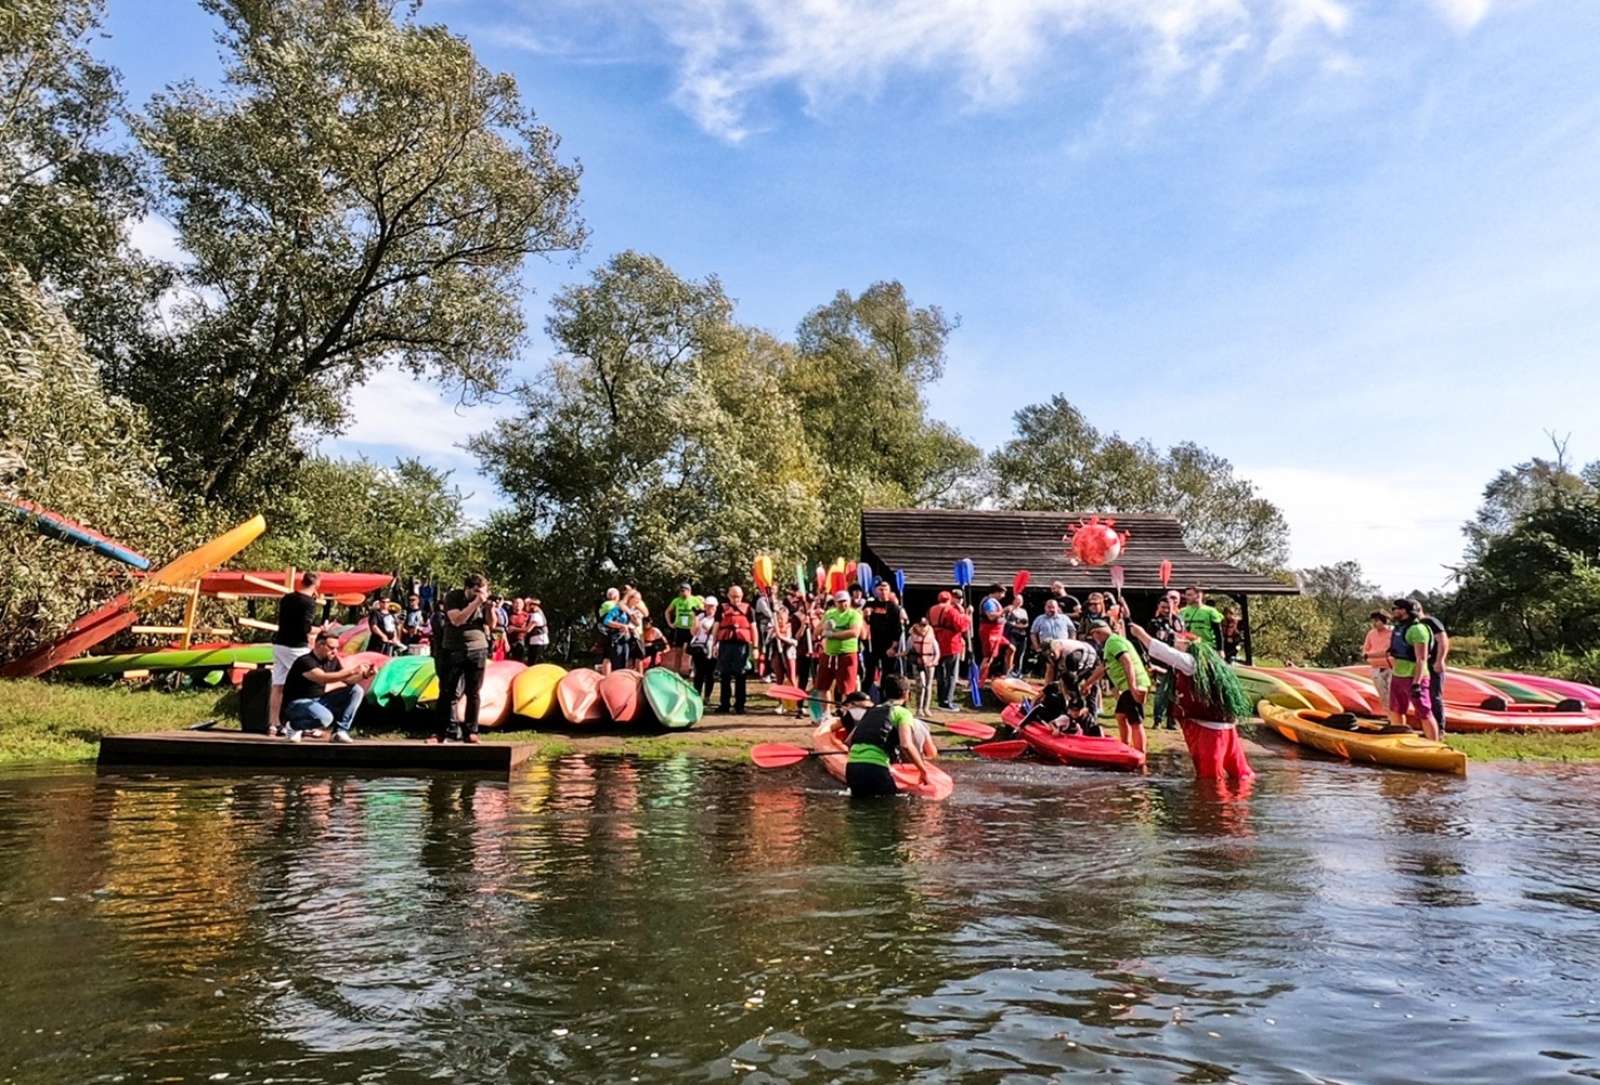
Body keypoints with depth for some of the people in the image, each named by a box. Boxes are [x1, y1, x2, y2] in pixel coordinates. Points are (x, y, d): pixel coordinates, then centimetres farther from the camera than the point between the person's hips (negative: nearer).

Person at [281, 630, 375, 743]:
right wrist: (353, 671, -43)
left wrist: (364, 675, -14)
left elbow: (346, 679, 7)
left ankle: (341, 731, -6)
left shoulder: (332, 660, 2)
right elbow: (323, 678, -38)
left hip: (319, 700, 8)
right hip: (298, 703, -8)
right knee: (325, 717, -37)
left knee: (356, 690, -5)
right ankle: (293, 726, -6)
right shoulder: (305, 661, -22)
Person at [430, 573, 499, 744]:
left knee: (473, 693, 2)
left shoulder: (484, 600, 3)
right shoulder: (452, 596, -5)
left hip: (478, 651, 2)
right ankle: (440, 731, 6)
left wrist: (490, 607, -12)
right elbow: (456, 620, -20)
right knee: (448, 692, 1)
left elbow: (492, 625, 3)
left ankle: (470, 732, 6)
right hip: (453, 651, -2)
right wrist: (476, 603, -23)